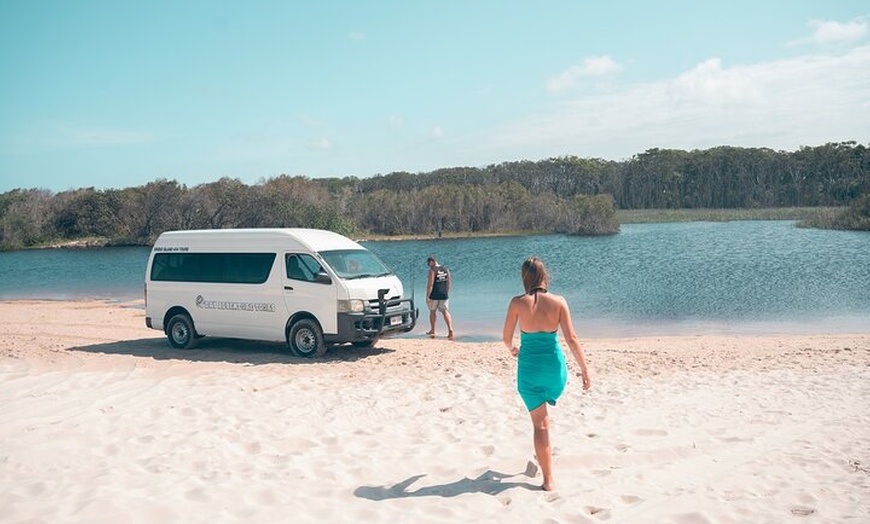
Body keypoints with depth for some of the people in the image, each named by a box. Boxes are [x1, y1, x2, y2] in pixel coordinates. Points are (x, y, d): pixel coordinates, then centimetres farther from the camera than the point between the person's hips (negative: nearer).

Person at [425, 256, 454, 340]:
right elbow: (448, 283, 10)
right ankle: (450, 329, -14)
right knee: (445, 311, 5)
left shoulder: (432, 270, -12)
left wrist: (427, 296, -15)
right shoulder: (446, 269, 7)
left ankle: (432, 331, 24)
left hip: (434, 295, -5)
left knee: (432, 311, 14)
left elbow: (430, 284, -17)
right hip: (444, 295, 5)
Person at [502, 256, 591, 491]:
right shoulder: (558, 302, -7)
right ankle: (544, 455, 46)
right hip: (554, 365, 2)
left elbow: (506, 338, -1)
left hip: (529, 366, -2)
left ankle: (549, 480, 8)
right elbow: (571, 338, -8)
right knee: (542, 417, 31)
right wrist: (585, 369, -1)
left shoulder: (518, 303, -9)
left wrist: (512, 349, 23)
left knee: (540, 423, 8)